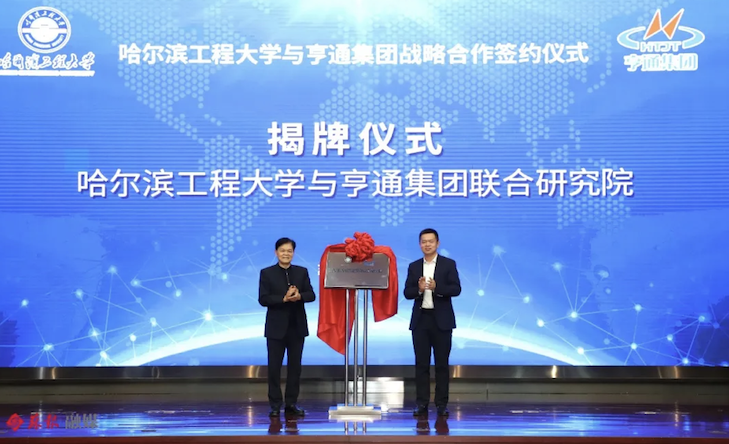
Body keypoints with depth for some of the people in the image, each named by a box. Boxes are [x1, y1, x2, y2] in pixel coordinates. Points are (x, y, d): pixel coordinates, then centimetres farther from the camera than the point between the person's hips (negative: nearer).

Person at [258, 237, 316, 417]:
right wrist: (284, 298, -21)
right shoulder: (267, 273, 0)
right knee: (274, 367, 1)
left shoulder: (302, 272, 7)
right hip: (276, 327, -2)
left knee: (295, 366, 7)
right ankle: (275, 405, 7)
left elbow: (311, 295, 0)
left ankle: (291, 403, 15)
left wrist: (299, 296, -21)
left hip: (297, 326, 3)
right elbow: (263, 299, -9)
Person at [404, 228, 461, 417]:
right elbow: (407, 293, 4)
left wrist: (436, 287, -23)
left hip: (441, 319, -2)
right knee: (421, 363, 3)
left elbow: (456, 289, -8)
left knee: (442, 363, 1)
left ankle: (441, 404, 6)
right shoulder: (414, 266, 9)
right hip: (420, 319, 2)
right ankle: (421, 403, 7)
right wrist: (419, 289, -17)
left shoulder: (448, 264, 1)